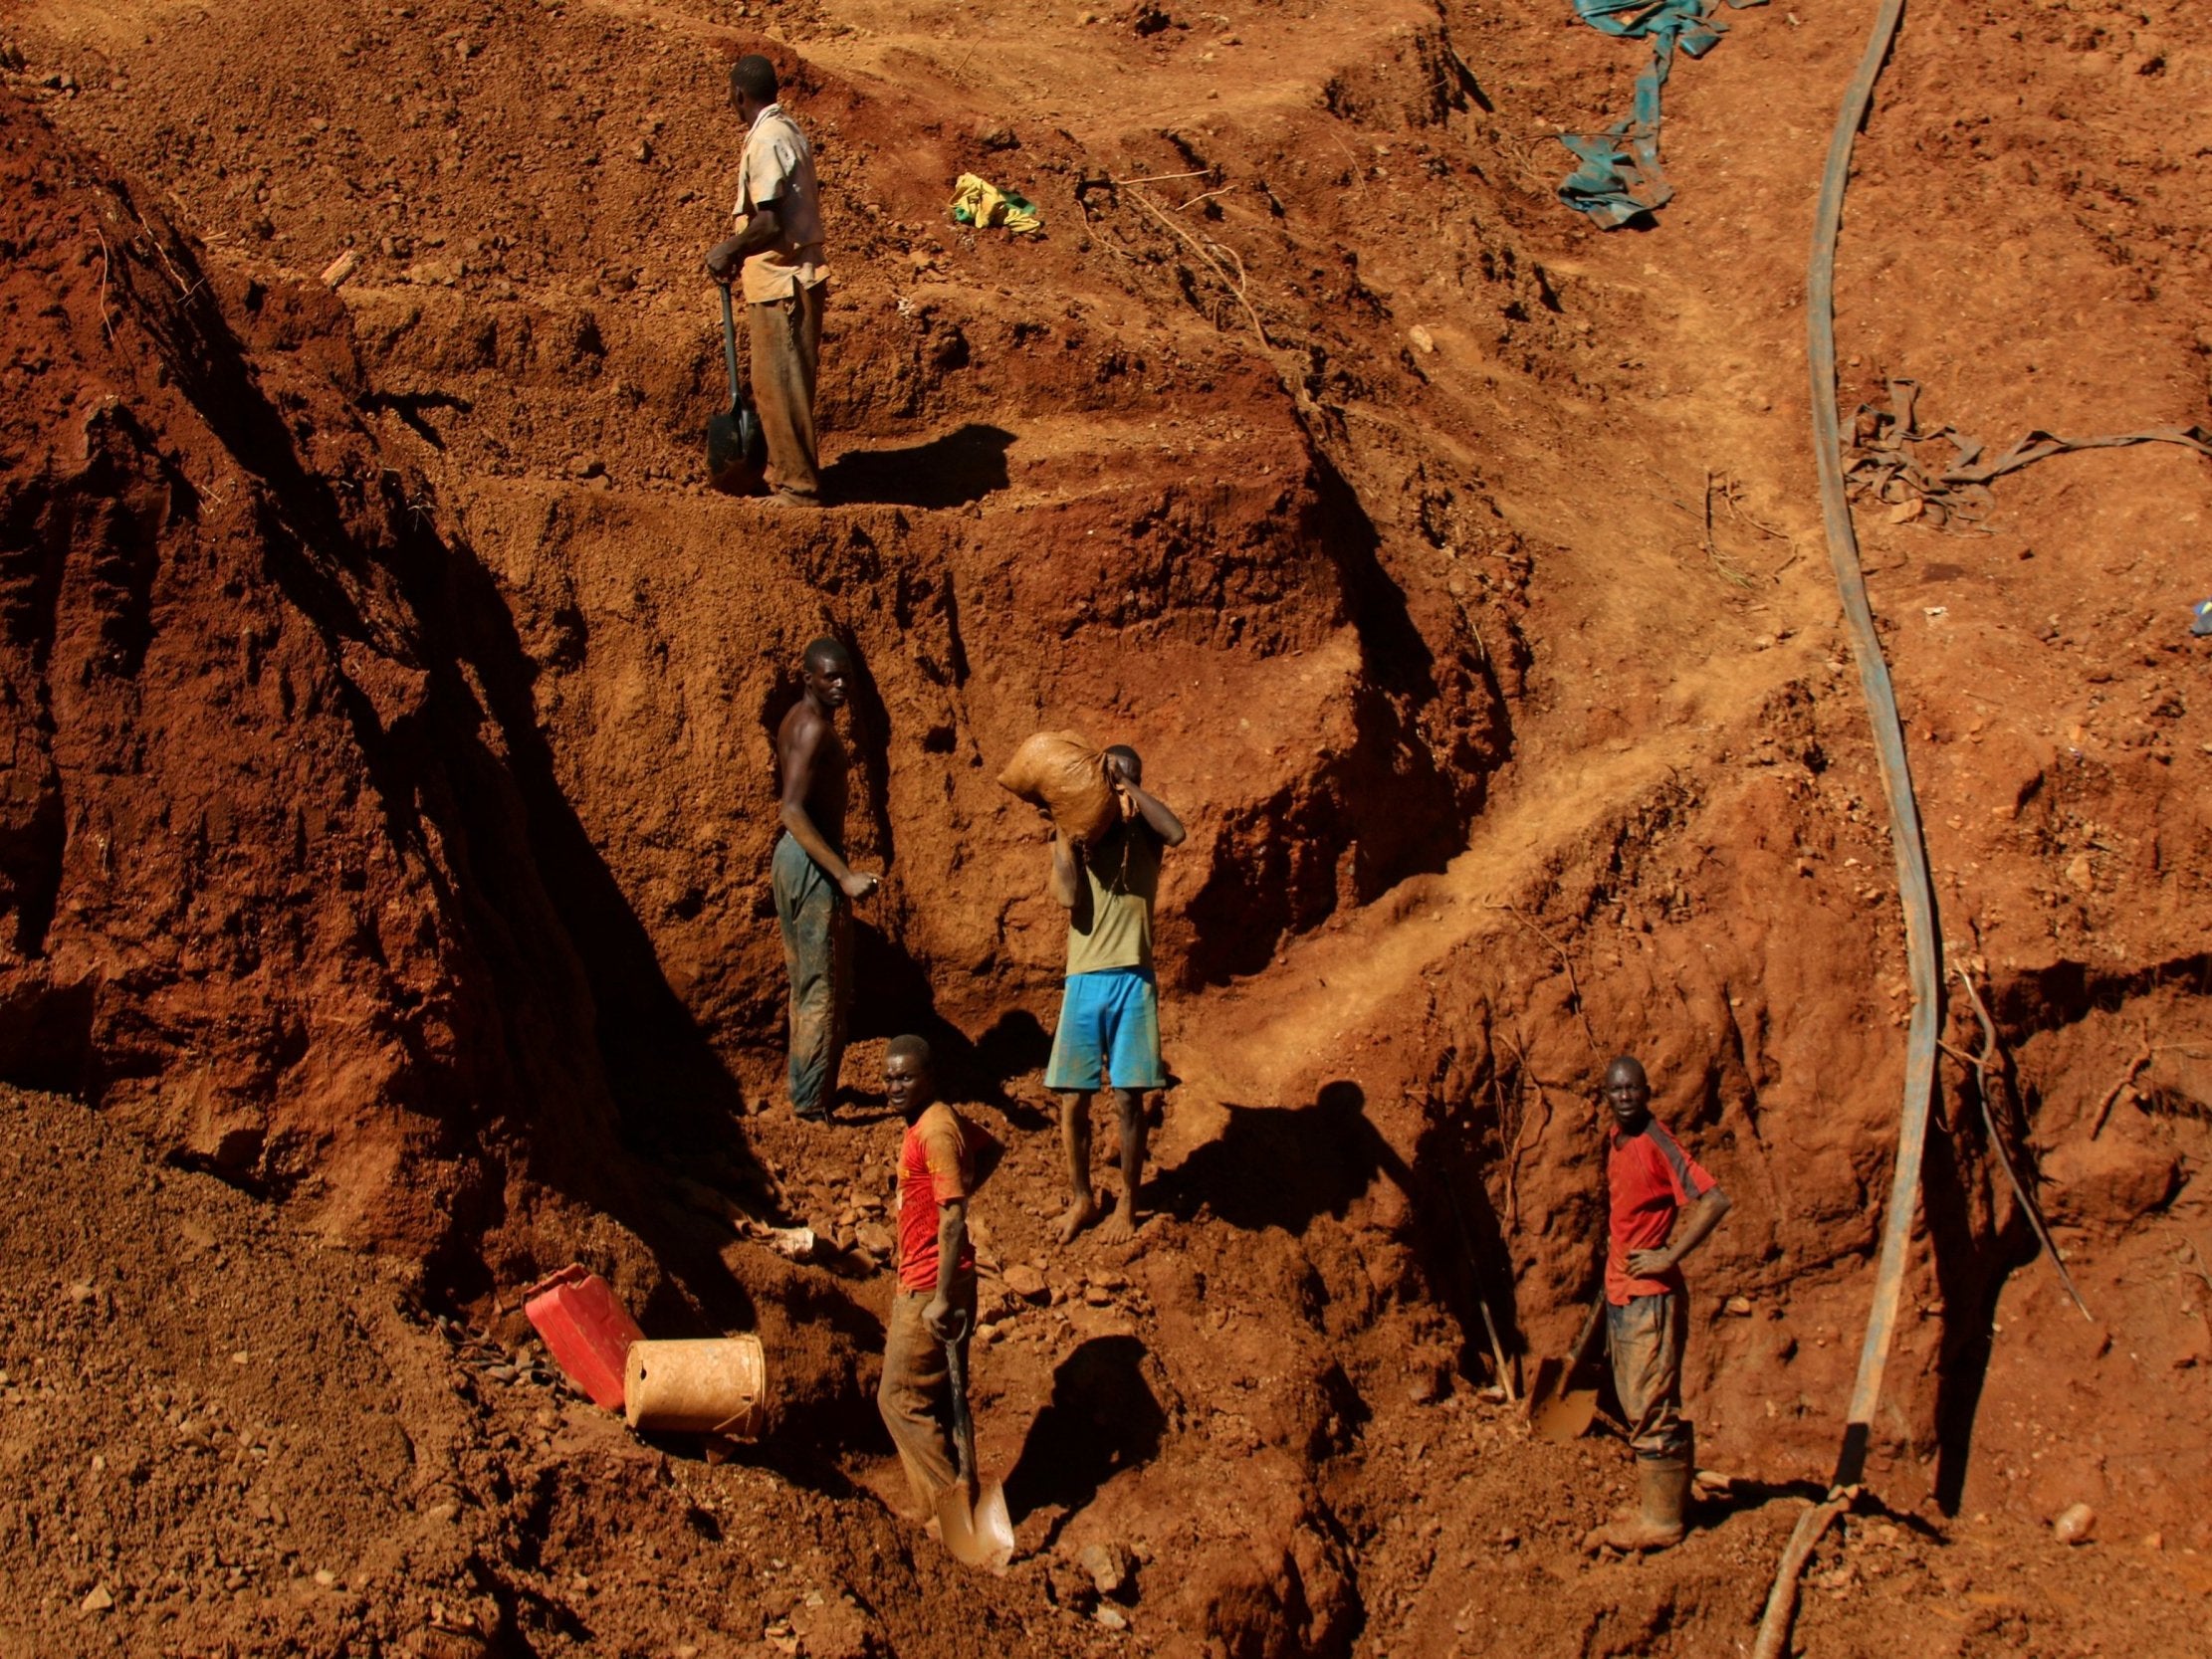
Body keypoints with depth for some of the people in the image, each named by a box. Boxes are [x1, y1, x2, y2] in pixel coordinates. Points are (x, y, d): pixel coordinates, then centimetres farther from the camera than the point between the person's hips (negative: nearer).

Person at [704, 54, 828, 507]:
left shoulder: (766, 141, -17)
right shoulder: (787, 131, 13)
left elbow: (771, 222, -23)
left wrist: (729, 249, -11)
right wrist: (739, 248, 18)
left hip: (779, 284, -10)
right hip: (793, 278, 10)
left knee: (780, 386, -3)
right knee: (774, 385, 17)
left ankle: (798, 486, 1)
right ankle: (788, 474, 24)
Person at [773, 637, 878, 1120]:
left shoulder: (796, 720, 13)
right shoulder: (814, 728, -18)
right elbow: (793, 811, -28)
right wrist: (845, 875, -33)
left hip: (794, 857, 11)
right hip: (814, 863, -10)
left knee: (805, 984, 19)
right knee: (826, 989, -6)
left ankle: (802, 1088, 29)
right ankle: (813, 1106, -4)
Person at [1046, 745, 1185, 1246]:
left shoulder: (1142, 830, 5)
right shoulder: (1070, 832, 6)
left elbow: (1177, 832, -20)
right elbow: (1069, 897, -10)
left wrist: (1128, 788, -14)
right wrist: (1064, 839, -10)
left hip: (1132, 978, -1)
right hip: (1084, 979, 1)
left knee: (1129, 1097, 2)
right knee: (1073, 1099, 3)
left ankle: (1127, 1204, 15)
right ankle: (1081, 1199, 20)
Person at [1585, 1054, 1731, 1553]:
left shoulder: (1657, 1143, -15)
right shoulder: (1615, 1141, 11)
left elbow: (1714, 1201, -22)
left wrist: (1669, 1256, -21)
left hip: (1652, 1297, -9)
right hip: (1621, 1294, 9)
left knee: (1652, 1408, -6)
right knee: (1637, 1409, 13)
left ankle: (1662, 1521, -1)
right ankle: (1654, 1511, 21)